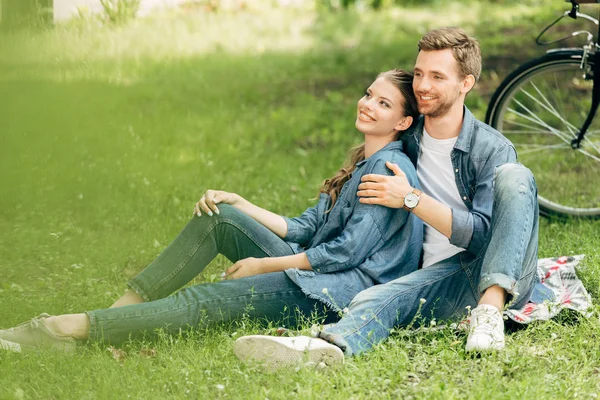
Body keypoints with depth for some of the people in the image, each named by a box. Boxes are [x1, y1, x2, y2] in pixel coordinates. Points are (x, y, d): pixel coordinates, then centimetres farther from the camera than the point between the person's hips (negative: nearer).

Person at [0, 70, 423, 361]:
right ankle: (116, 312, -9)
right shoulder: (361, 165, 20)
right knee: (218, 218, -1)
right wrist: (239, 204, 8)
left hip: (339, 293, -10)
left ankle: (65, 329, -25)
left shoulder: (389, 168, -12)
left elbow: (348, 252, -18)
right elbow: (305, 228, 19)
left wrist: (263, 266, -10)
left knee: (205, 301, -21)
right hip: (312, 272, 10)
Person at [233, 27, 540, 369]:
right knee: (375, 300, -31)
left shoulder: (492, 149, -2)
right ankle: (327, 345, -68)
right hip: (441, 274, 2)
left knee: (514, 176, -26)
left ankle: (491, 306, -40)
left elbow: (484, 234, -11)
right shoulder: (406, 141, 12)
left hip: (502, 276, -2)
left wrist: (412, 199, -15)